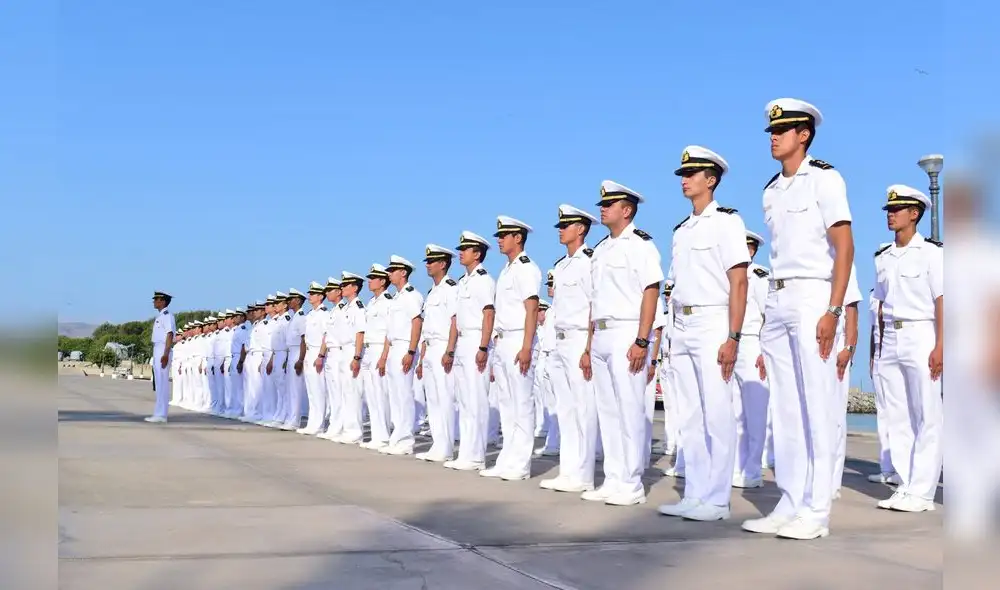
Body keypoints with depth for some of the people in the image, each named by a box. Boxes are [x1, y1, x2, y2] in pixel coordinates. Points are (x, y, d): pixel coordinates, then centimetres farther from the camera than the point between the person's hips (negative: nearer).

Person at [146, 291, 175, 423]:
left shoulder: (167, 315, -11)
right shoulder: (159, 316, 18)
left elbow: (170, 335, -19)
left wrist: (165, 354, -26)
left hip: (163, 351, -10)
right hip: (157, 350, 10)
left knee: (162, 383, -10)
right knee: (158, 383, 12)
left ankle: (161, 415, -10)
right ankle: (158, 413, 17)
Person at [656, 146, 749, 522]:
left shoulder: (726, 221, -4)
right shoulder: (681, 230, 18)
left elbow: (738, 284, -10)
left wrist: (733, 338, -17)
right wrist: (674, 337, 13)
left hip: (713, 326, -8)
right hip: (682, 327, 8)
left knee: (718, 416, -7)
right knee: (690, 418, 9)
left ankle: (716, 500, -3)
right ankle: (694, 495, 14)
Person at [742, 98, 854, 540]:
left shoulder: (824, 179, -3)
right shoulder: (771, 190, 17)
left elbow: (844, 248, -9)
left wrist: (833, 311, -17)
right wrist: (770, 311, 12)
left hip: (812, 298, -7)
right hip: (776, 301, 7)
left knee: (816, 406, -5)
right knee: (784, 408, 8)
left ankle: (816, 512, -1)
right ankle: (789, 506, 14)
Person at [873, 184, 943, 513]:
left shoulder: (930, 252, -3)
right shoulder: (883, 259, 14)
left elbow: (941, 301, -8)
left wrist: (939, 346, -15)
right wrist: (879, 347, 11)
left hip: (920, 336, -6)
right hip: (890, 338, 7)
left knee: (926, 417, -5)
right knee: (897, 418, 7)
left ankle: (922, 492, -3)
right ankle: (905, 487, 13)